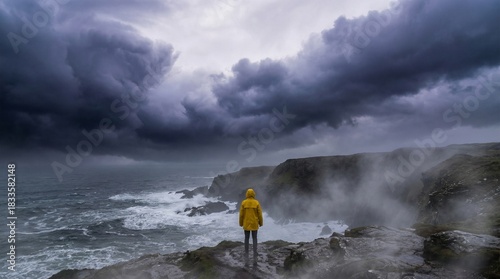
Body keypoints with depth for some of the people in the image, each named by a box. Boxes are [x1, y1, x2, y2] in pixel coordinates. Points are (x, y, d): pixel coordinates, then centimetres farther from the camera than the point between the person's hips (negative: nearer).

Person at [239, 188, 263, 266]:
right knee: (254, 239, 7)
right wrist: (261, 223, 8)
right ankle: (255, 259, 4)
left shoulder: (243, 203, -8)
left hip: (246, 224, 1)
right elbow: (259, 214, -6)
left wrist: (241, 223, 9)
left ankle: (246, 259, 11)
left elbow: (241, 214, -5)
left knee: (246, 239, 10)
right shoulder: (256, 203, -10)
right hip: (254, 224, -1)